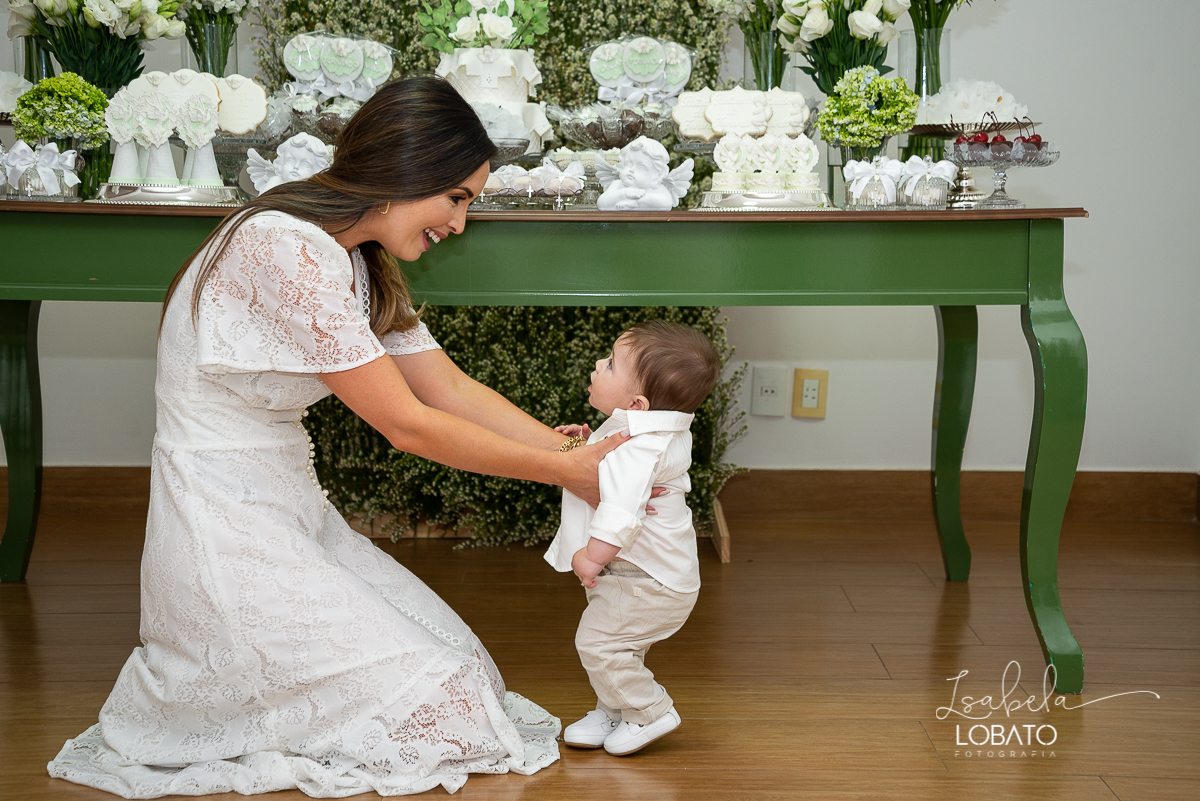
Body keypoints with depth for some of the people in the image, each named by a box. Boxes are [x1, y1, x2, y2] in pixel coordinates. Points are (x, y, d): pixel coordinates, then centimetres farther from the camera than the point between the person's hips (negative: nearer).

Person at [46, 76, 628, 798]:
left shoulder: (355, 262, 9)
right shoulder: (284, 249, -23)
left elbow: (451, 388, 8)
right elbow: (407, 424, -21)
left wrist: (579, 455, 0)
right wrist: (562, 470, -14)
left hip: (292, 510, 10)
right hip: (225, 533, -10)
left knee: (453, 656, 4)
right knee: (437, 707, -8)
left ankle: (195, 675, 15)